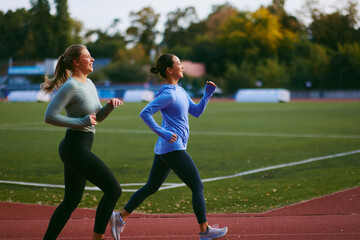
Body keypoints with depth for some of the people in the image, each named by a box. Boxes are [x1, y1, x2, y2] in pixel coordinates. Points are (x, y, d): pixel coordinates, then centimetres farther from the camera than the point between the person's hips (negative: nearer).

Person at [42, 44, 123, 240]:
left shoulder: (89, 84, 13)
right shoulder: (71, 86, -14)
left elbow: (98, 116, 20)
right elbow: (50, 116, -18)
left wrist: (110, 105, 0)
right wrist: (82, 122, -20)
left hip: (80, 148, 10)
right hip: (76, 148, -10)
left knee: (71, 201, 14)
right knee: (113, 189, -8)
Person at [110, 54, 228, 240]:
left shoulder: (179, 91, 15)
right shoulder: (168, 94, -15)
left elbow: (196, 111, 20)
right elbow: (145, 113, -20)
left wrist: (208, 94, 9)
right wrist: (163, 133, -22)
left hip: (164, 149, 10)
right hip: (173, 149, -10)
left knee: (151, 187, 15)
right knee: (197, 187, -2)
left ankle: (120, 217, 16)